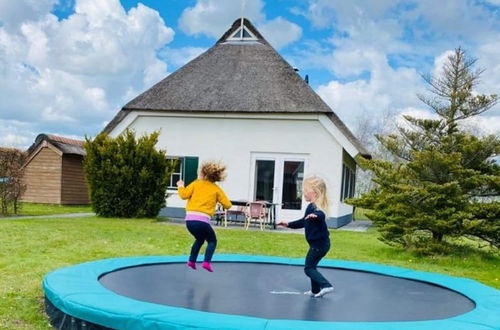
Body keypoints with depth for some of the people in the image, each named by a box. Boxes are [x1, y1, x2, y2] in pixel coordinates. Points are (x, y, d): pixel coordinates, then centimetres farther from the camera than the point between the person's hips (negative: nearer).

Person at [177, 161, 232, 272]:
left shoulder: (195, 184, 11)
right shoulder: (217, 189, 10)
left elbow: (184, 195, 2)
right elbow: (227, 205, 8)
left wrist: (180, 186, 20)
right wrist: (220, 200, 28)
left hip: (189, 219, 3)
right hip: (202, 220, -3)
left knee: (199, 239, 31)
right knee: (212, 241, 19)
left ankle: (192, 261, 26)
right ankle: (207, 262, 0)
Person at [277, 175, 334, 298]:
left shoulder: (314, 207, -20)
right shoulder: (313, 207, 12)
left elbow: (321, 215, -44)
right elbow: (304, 221, 26)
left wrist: (315, 216, -66)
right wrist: (289, 224, 28)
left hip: (318, 243, -10)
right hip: (320, 242, 10)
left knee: (308, 268, -3)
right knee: (311, 266, 20)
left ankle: (326, 285, -10)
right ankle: (315, 291, 28)